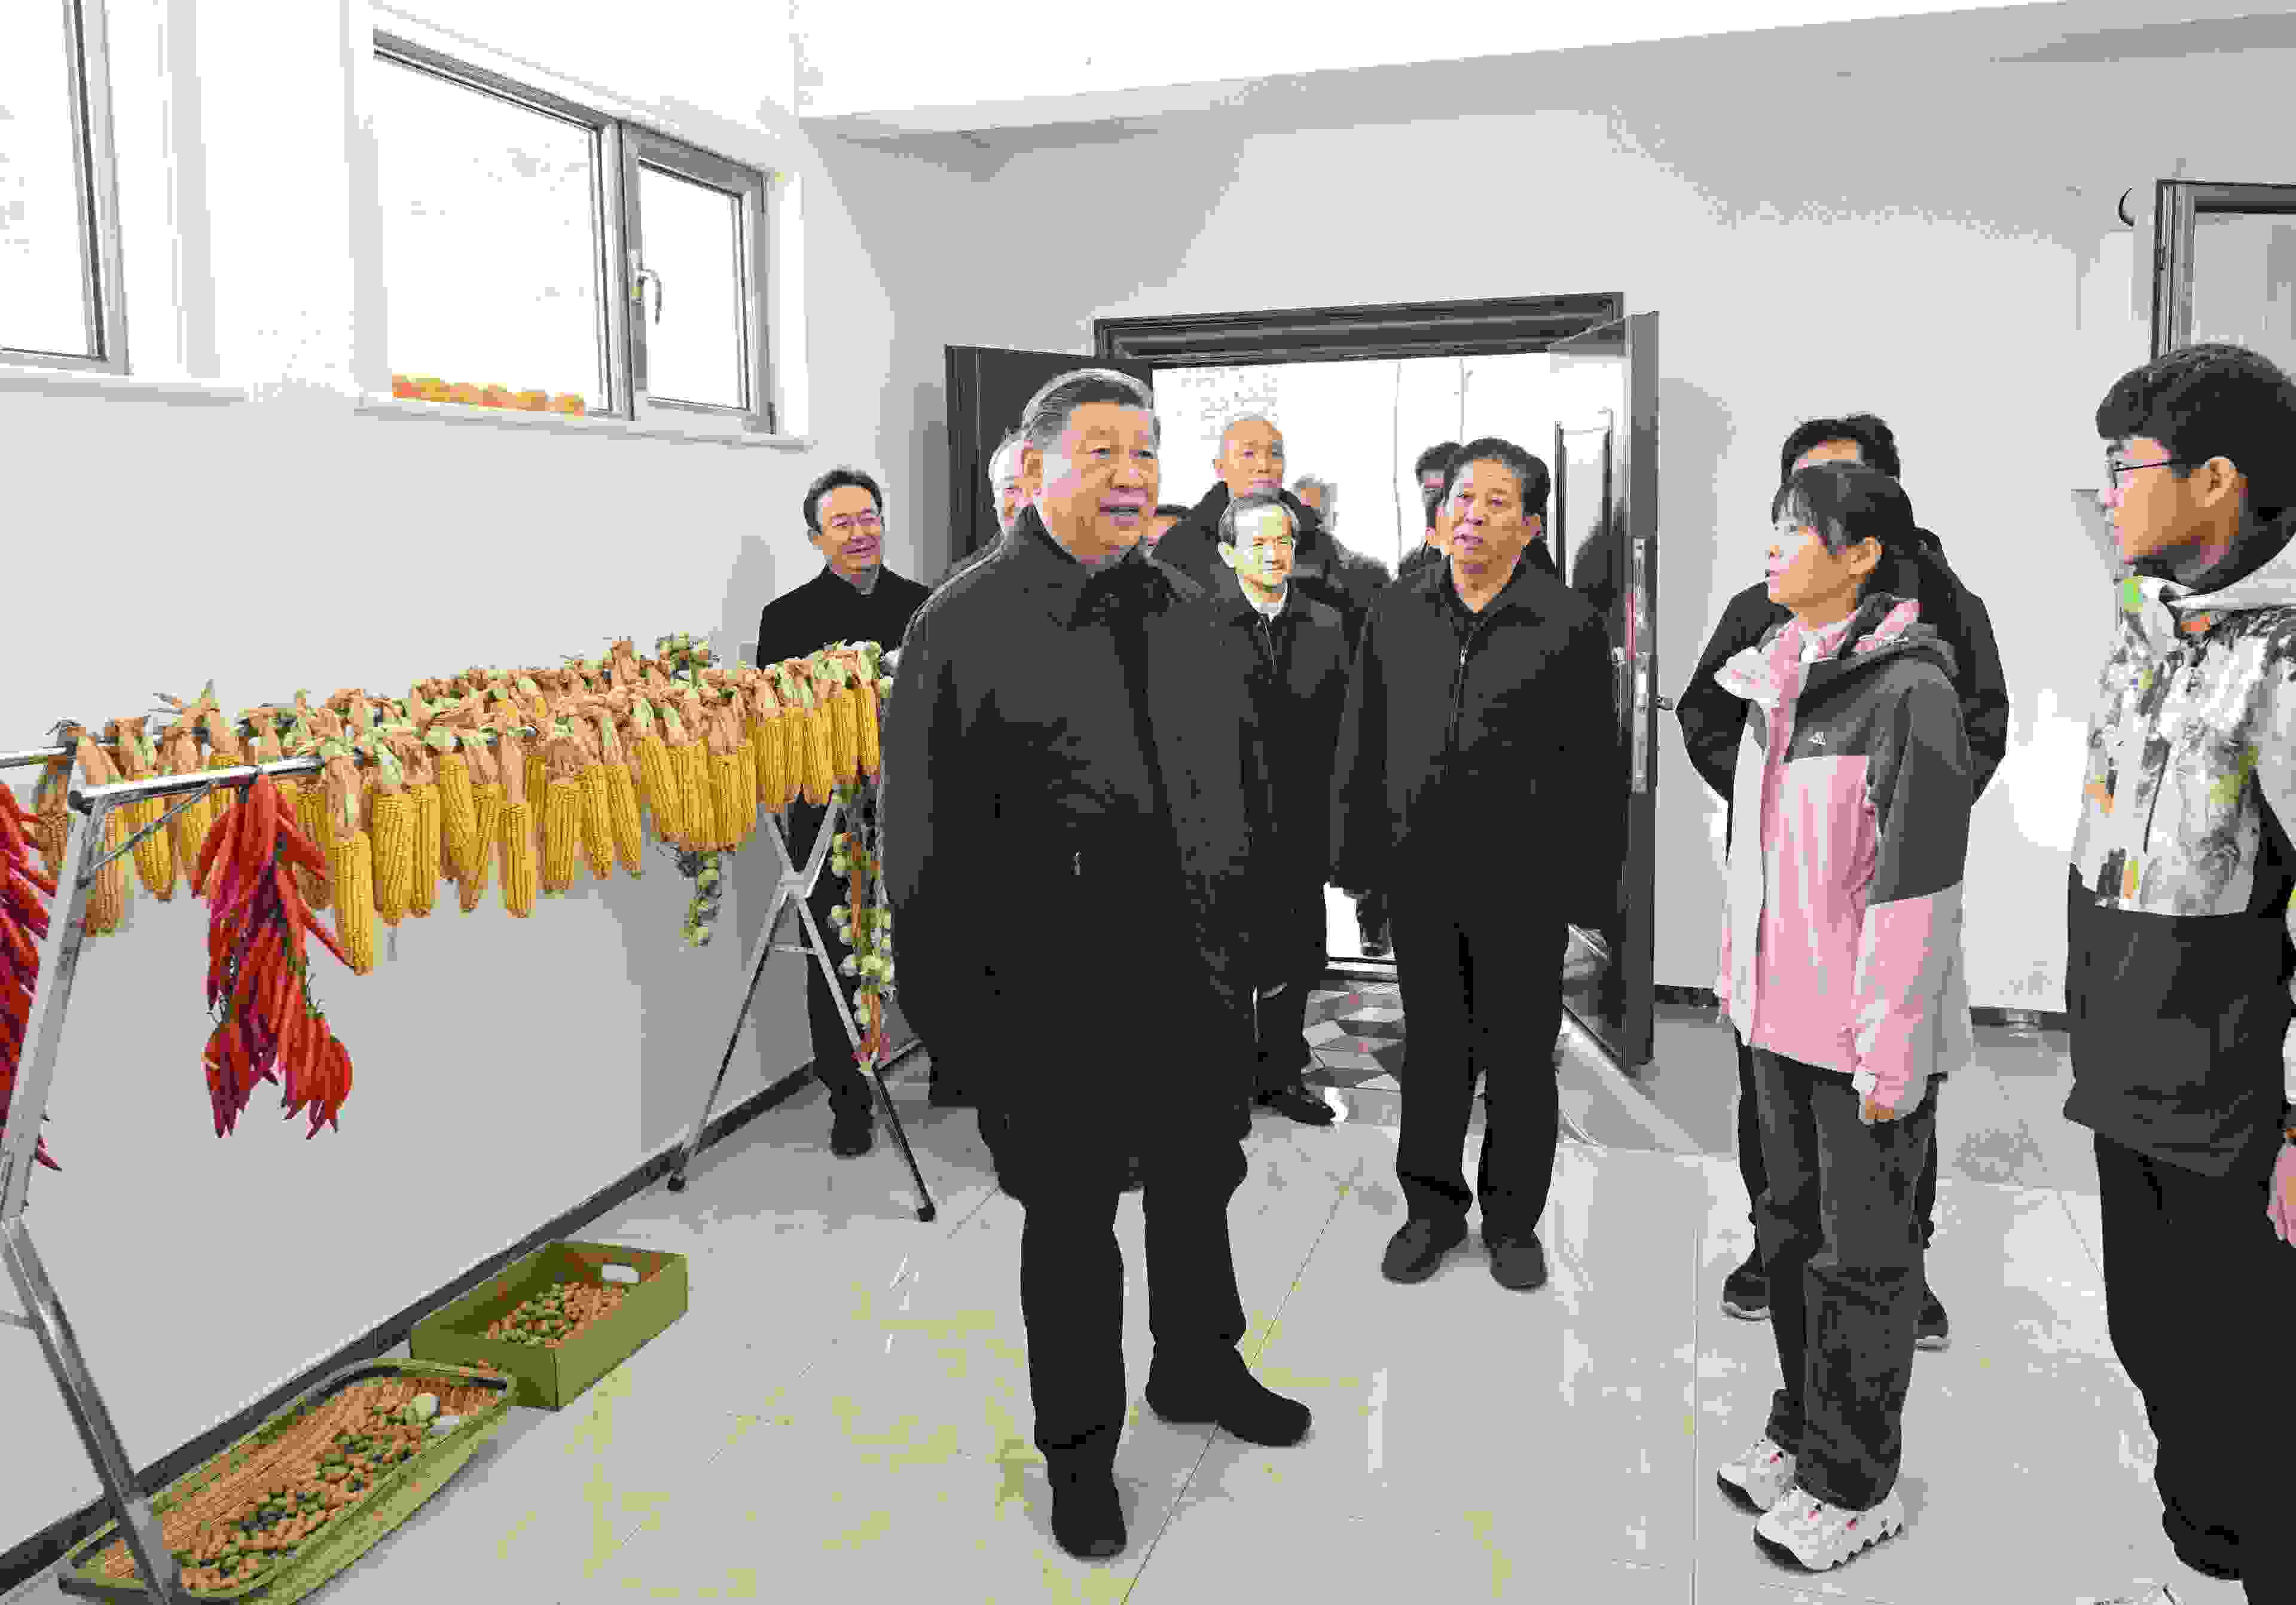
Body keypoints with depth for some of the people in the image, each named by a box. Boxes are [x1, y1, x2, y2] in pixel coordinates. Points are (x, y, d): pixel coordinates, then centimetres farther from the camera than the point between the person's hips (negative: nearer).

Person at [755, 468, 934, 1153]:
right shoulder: (789, 616, 1)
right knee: (836, 962, 4)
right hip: (830, 810, -2)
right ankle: (849, 1101, 17)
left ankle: (952, 1067, 32)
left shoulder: (923, 605, 9)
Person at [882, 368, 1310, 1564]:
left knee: (1200, 1187, 21)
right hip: (1055, 994, -5)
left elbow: (1249, 785, 17)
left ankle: (1199, 1369, 46)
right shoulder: (964, 626, -8)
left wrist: (1248, 935, 15)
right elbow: (922, 835, -8)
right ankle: (1079, 1445, 30)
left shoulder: (1196, 620, 10)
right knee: (1070, 1217, 10)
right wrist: (947, 999, -10)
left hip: (1200, 976, 5)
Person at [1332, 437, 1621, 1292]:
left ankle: (1514, 1221, 27)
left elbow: (1594, 763, -4)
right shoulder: (1395, 616, 7)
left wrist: (1586, 877, -6)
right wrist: (1357, 853, 7)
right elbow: (1361, 745, 10)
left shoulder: (1569, 624, -4)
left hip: (1523, 883, -2)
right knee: (1432, 1050, 13)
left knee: (1520, 1059, 9)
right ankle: (1432, 1208, 29)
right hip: (1420, 876, 3)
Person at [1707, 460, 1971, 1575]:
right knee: (1792, 1223, 17)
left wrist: (1890, 1052, -16)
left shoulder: (1912, 689, -18)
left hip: (1868, 1018, -7)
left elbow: (1921, 883, -18)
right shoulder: (1779, 680, 5)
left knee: (1862, 1249, 6)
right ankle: (1805, 1428, 34)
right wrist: (1744, 976, 16)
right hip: (1783, 1005, 7)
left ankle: (1857, 1484, 22)